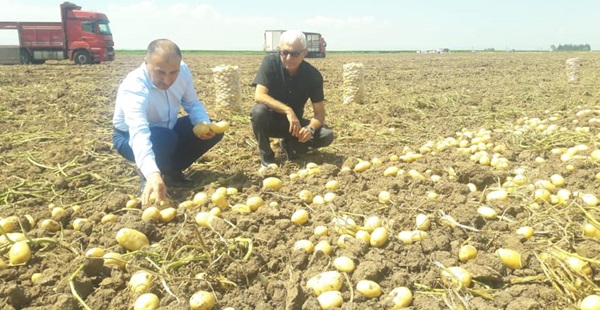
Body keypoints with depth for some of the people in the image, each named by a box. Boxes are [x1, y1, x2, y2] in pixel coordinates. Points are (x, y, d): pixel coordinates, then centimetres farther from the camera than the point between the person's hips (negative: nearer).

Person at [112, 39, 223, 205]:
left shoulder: (183, 71, -19)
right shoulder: (133, 88, -37)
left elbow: (192, 103, -2)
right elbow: (139, 134, -51)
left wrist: (205, 124, -25)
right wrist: (153, 174, -66)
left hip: (167, 130, 6)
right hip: (130, 137, -6)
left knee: (212, 130, -10)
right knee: (165, 139, -38)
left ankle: (172, 171, 7)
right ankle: (148, 180, -7)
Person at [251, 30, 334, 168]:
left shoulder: (313, 75, -13)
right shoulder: (270, 62, -18)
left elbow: (319, 112, -14)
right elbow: (259, 96, -30)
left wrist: (310, 128, -36)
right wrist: (288, 110, -41)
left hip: (294, 123, 2)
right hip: (271, 120, -2)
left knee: (327, 135, -20)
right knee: (259, 110, -35)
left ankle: (289, 145, 8)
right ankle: (266, 156, -12)